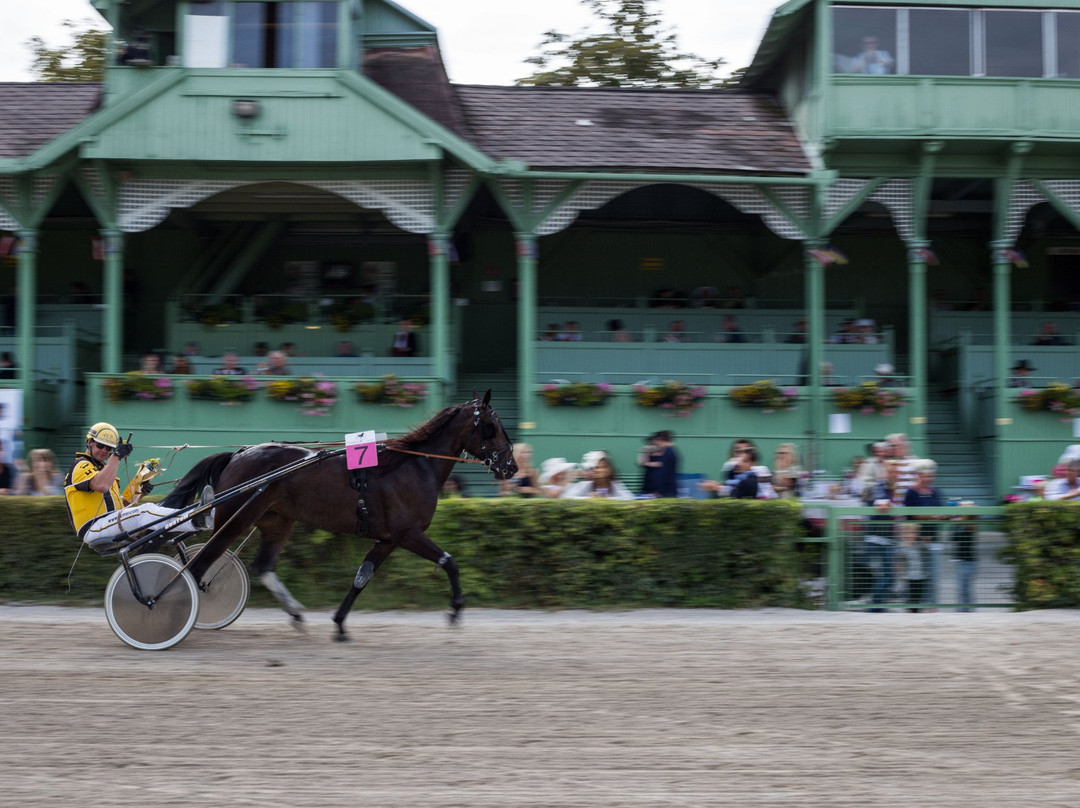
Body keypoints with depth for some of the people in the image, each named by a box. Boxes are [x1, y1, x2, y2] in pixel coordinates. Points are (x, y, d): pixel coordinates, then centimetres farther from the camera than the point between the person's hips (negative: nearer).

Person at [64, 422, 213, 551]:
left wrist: (138, 492, 4)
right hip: (93, 529, -9)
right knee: (145, 511, -28)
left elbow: (121, 504, 21)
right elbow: (101, 485, -26)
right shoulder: (81, 466, -2)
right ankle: (197, 521, -45)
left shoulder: (102, 468, 29)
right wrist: (117, 456, -21)